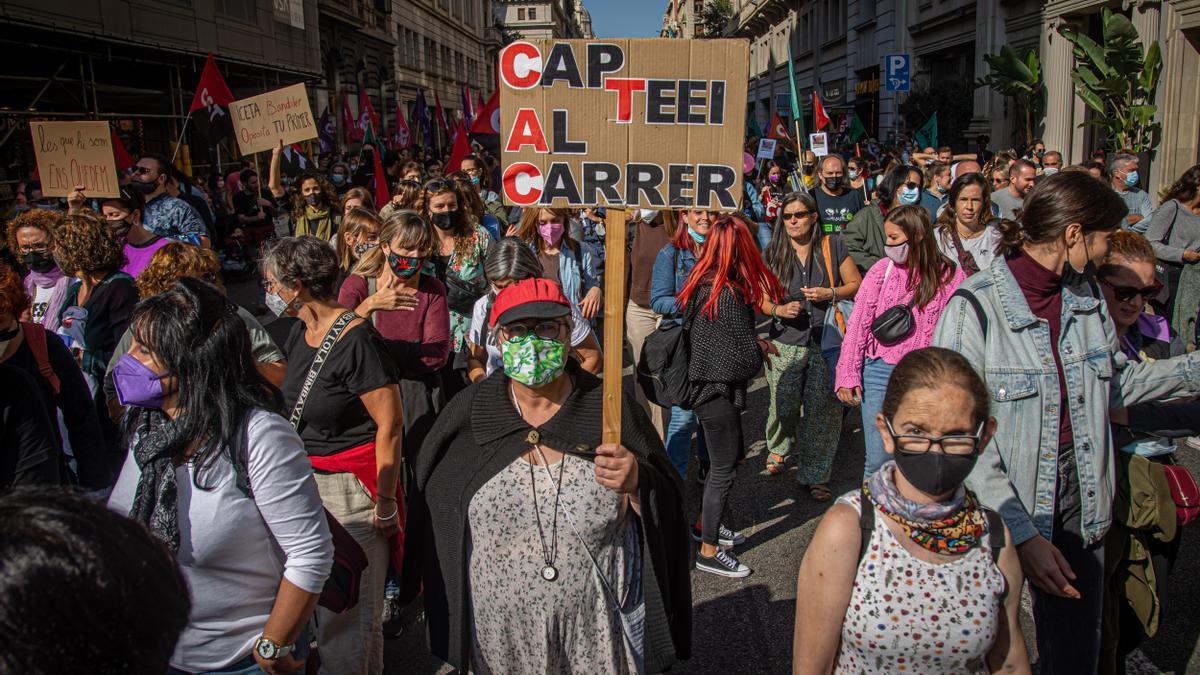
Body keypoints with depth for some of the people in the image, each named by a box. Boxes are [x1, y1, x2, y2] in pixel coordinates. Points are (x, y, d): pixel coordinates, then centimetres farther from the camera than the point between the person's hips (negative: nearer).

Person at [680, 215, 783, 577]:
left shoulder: (701, 283, 1)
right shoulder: (729, 293, -24)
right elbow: (748, 355, -19)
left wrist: (755, 342, 5)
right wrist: (760, 348, 1)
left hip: (704, 382, 9)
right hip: (719, 389, -9)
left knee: (733, 454, 23)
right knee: (724, 468, 4)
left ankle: (706, 523, 38)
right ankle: (709, 552, 16)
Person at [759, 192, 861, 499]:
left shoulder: (832, 245, 2)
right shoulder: (772, 254, 5)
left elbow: (856, 285, 7)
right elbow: (761, 300, 8)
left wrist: (830, 293, -11)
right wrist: (779, 309, -13)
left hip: (825, 342, -1)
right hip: (786, 344, 1)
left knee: (823, 410, -3)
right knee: (784, 407, 5)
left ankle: (814, 476, 11)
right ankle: (778, 449, 38)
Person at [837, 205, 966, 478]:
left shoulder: (950, 275, -2)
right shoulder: (881, 271, -1)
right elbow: (858, 325, 0)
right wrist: (848, 375, -4)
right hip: (880, 372, 0)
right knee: (878, 460, 1)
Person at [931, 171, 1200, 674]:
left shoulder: (1086, 297, 4)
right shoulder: (974, 307, -20)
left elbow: (1115, 383, 18)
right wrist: (1021, 533, -27)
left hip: (1081, 511, 6)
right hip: (1001, 519, -6)